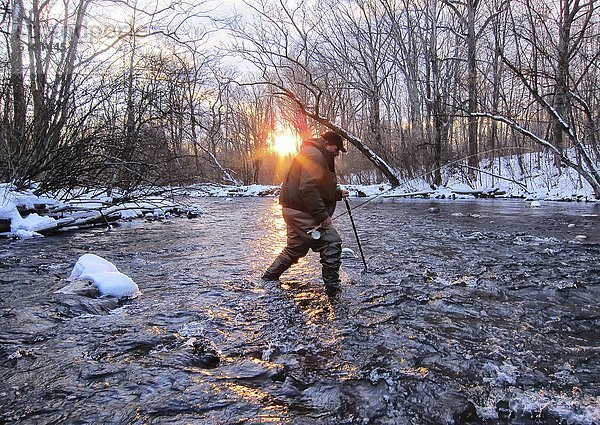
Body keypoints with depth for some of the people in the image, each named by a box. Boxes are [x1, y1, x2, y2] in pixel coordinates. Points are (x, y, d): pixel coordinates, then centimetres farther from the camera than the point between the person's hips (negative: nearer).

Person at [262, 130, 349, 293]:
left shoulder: (319, 156, 22)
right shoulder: (314, 155, -14)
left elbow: (321, 188, 30)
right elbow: (308, 188, -25)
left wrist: (339, 193, 16)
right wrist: (322, 215, -24)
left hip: (294, 210, 11)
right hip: (302, 211, -11)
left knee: (295, 248, 21)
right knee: (332, 243, -8)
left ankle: (269, 277, 31)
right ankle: (332, 285, -1)